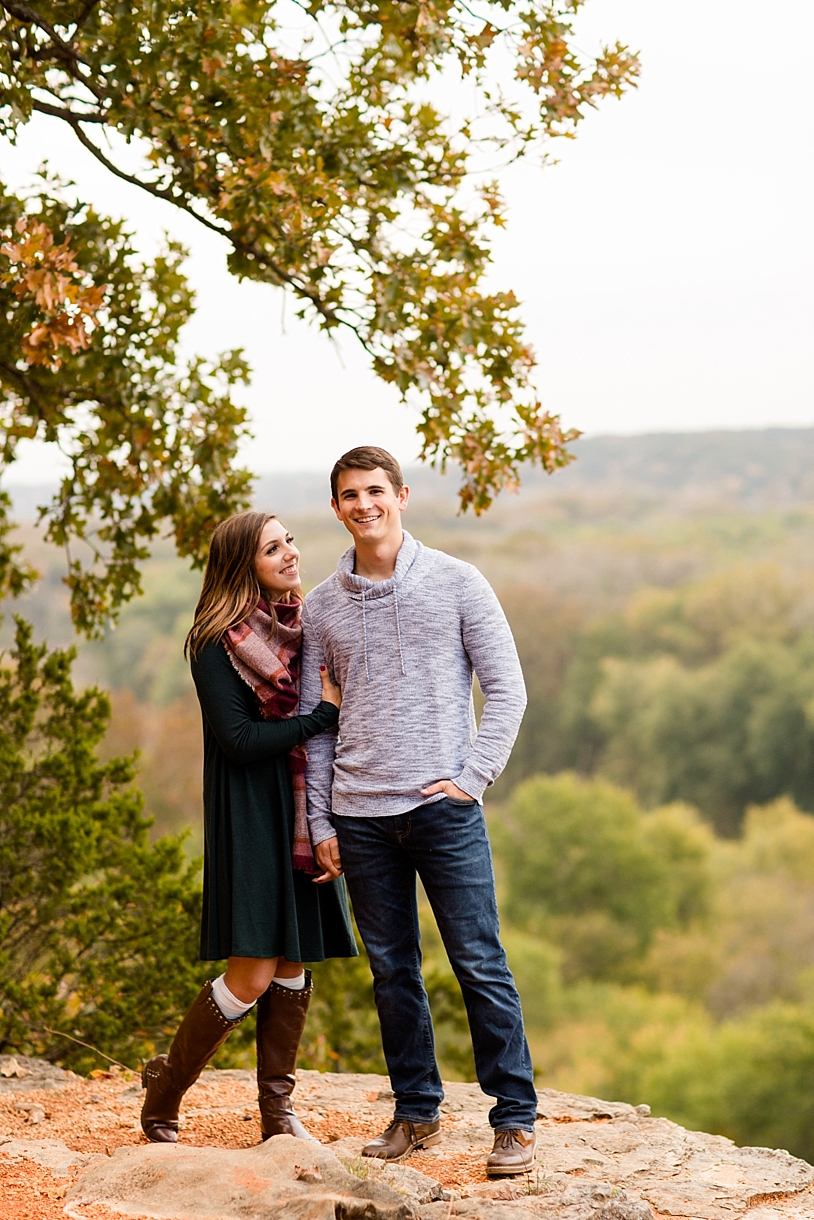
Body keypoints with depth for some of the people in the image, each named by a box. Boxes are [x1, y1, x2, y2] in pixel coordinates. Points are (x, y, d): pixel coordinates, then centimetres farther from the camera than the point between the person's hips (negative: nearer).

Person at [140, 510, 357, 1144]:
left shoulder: (307, 626, 11)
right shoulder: (217, 643, -9)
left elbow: (339, 713, 15)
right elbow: (240, 741, -16)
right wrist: (323, 715, -12)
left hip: (305, 814, 6)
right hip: (250, 816, -6)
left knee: (295, 964, 7)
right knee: (253, 973, -9)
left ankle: (277, 1105, 19)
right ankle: (164, 1090, 10)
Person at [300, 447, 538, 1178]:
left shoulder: (457, 584, 1)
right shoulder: (322, 608, 9)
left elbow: (507, 690, 2)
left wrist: (473, 776, -8)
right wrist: (319, 823, 7)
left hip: (443, 808, -3)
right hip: (360, 816, 3)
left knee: (480, 965, -3)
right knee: (392, 971, 9)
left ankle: (516, 1119, 5)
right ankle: (417, 1112, 21)